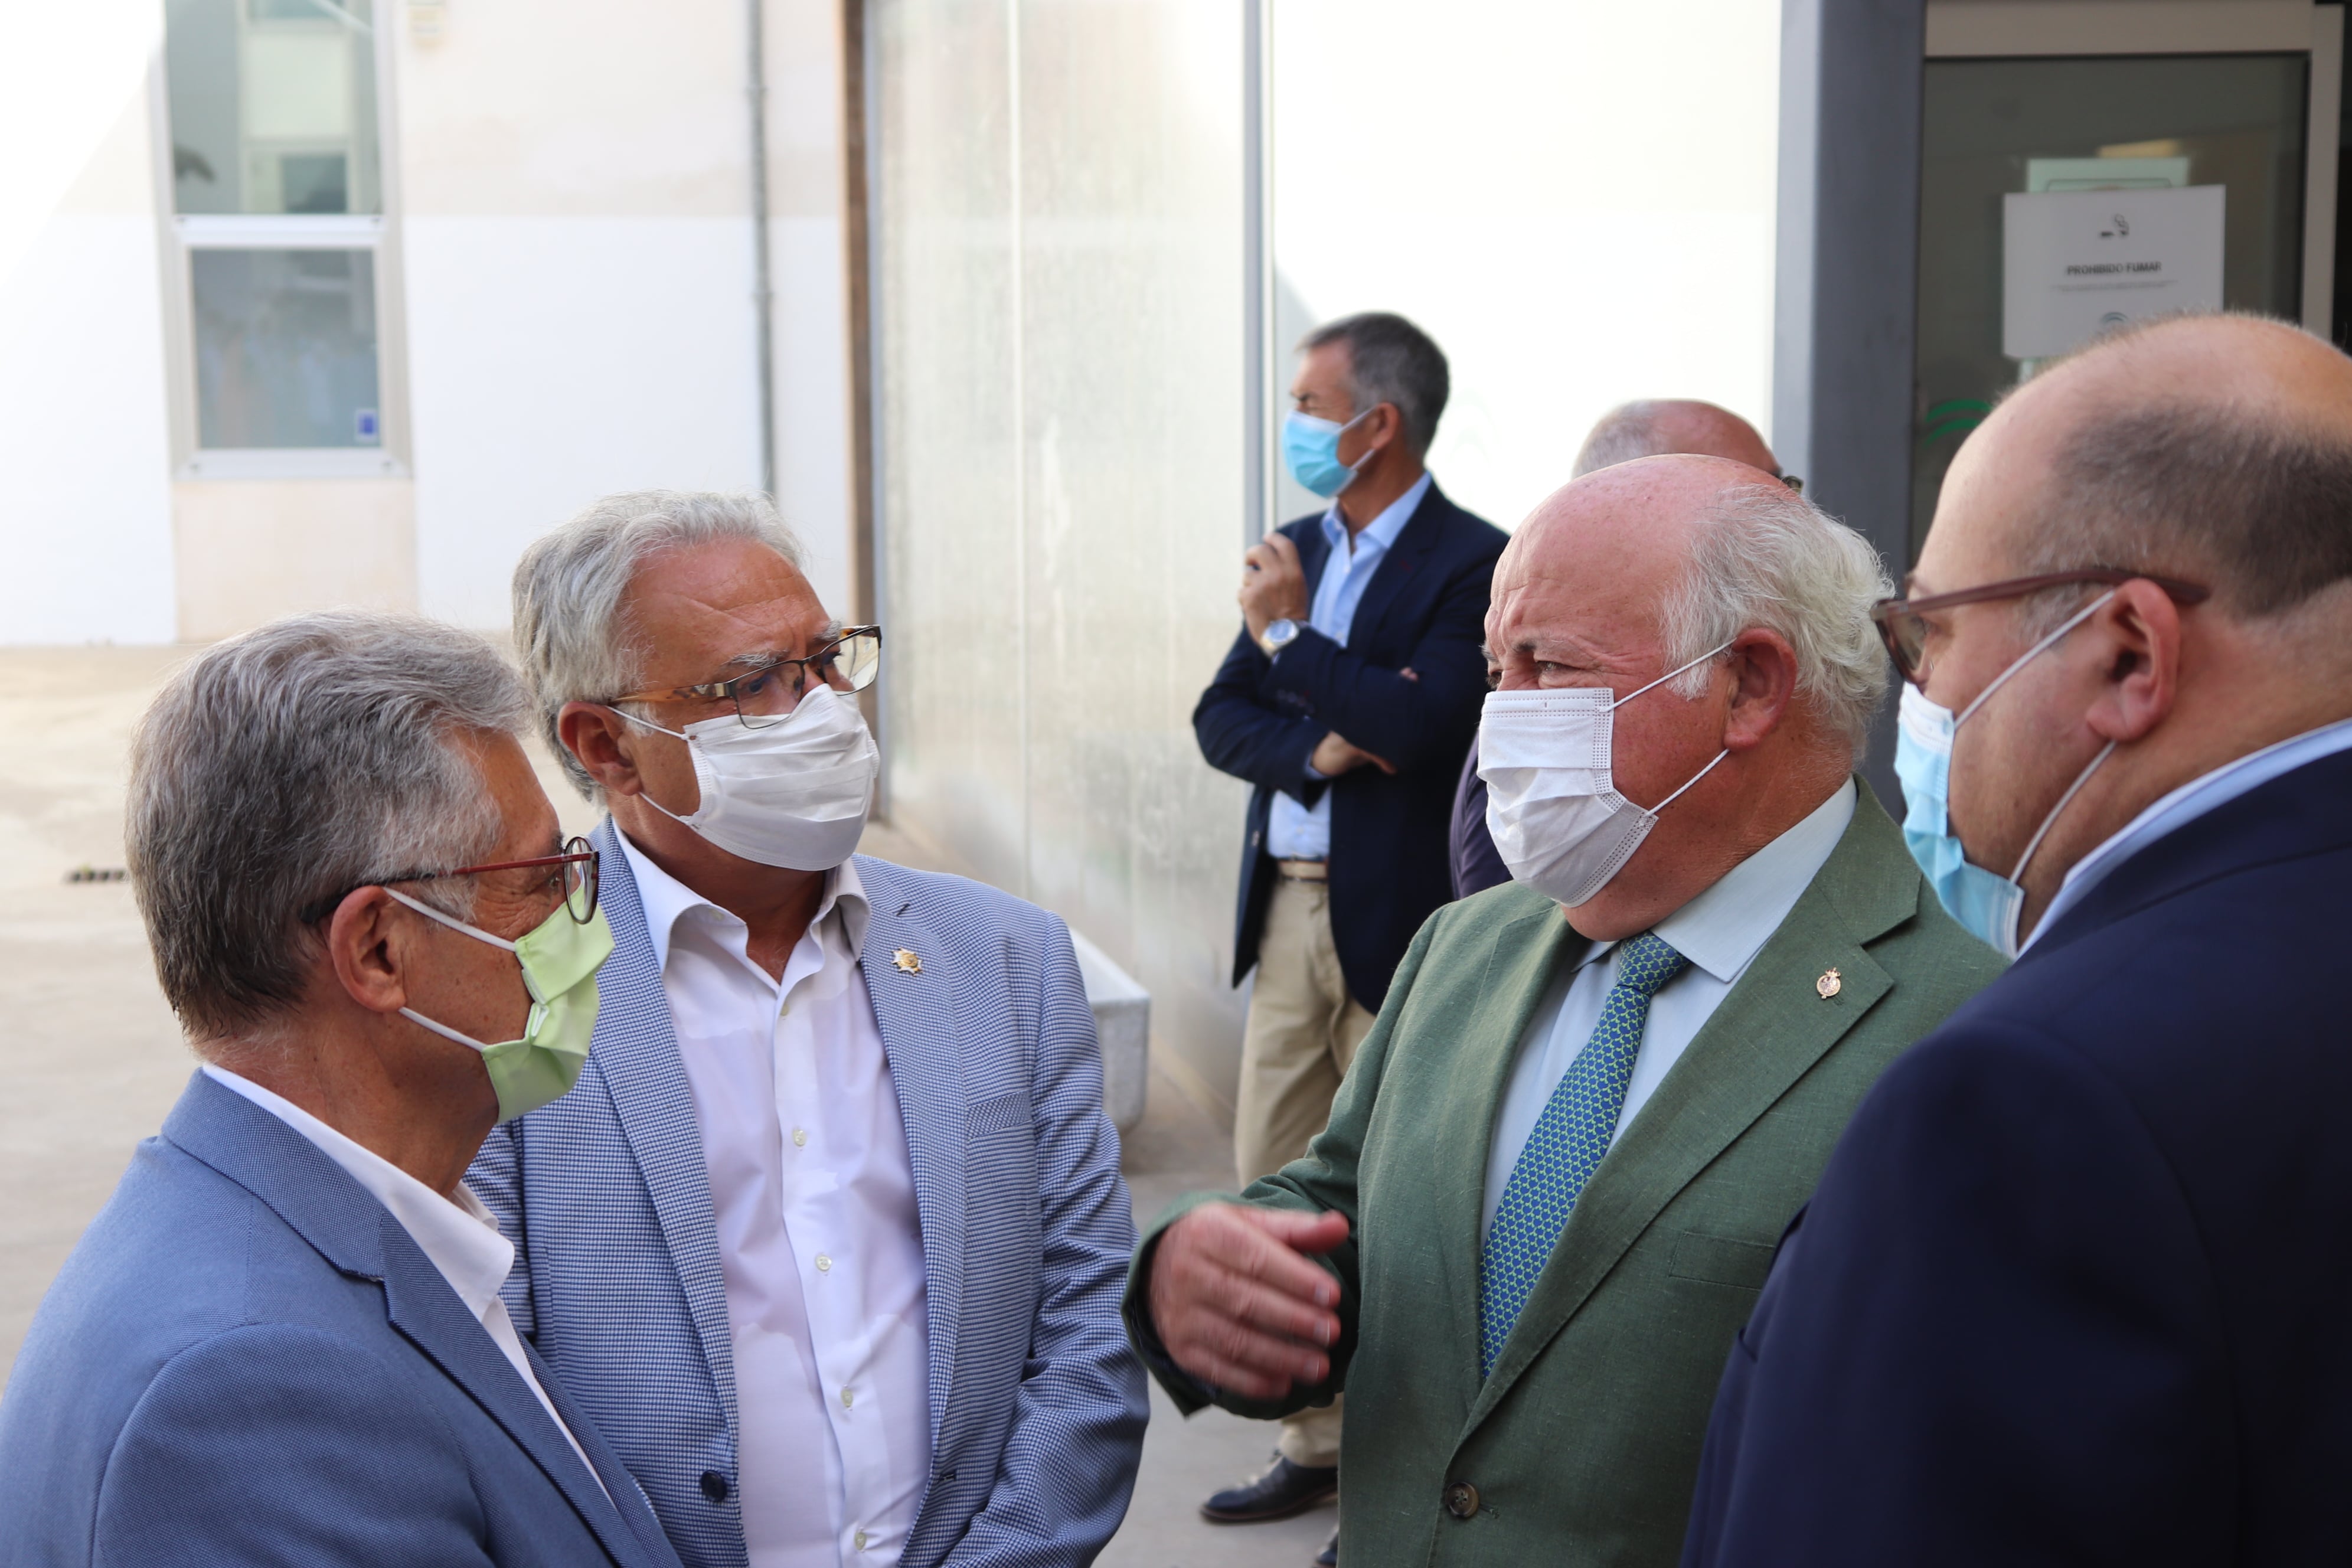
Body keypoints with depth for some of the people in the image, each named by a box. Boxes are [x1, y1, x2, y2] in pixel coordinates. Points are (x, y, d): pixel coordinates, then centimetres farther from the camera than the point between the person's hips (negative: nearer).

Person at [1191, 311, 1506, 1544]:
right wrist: (1314, 747, -10)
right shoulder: (1301, 549, 13)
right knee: (1276, 1186, 11)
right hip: (1288, 908, 7)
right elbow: (1220, 716, 9)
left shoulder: (1471, 563, -10)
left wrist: (1290, 634, -15)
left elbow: (1421, 723, -23)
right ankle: (1316, 1441, 24)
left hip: (1399, 922, -7)